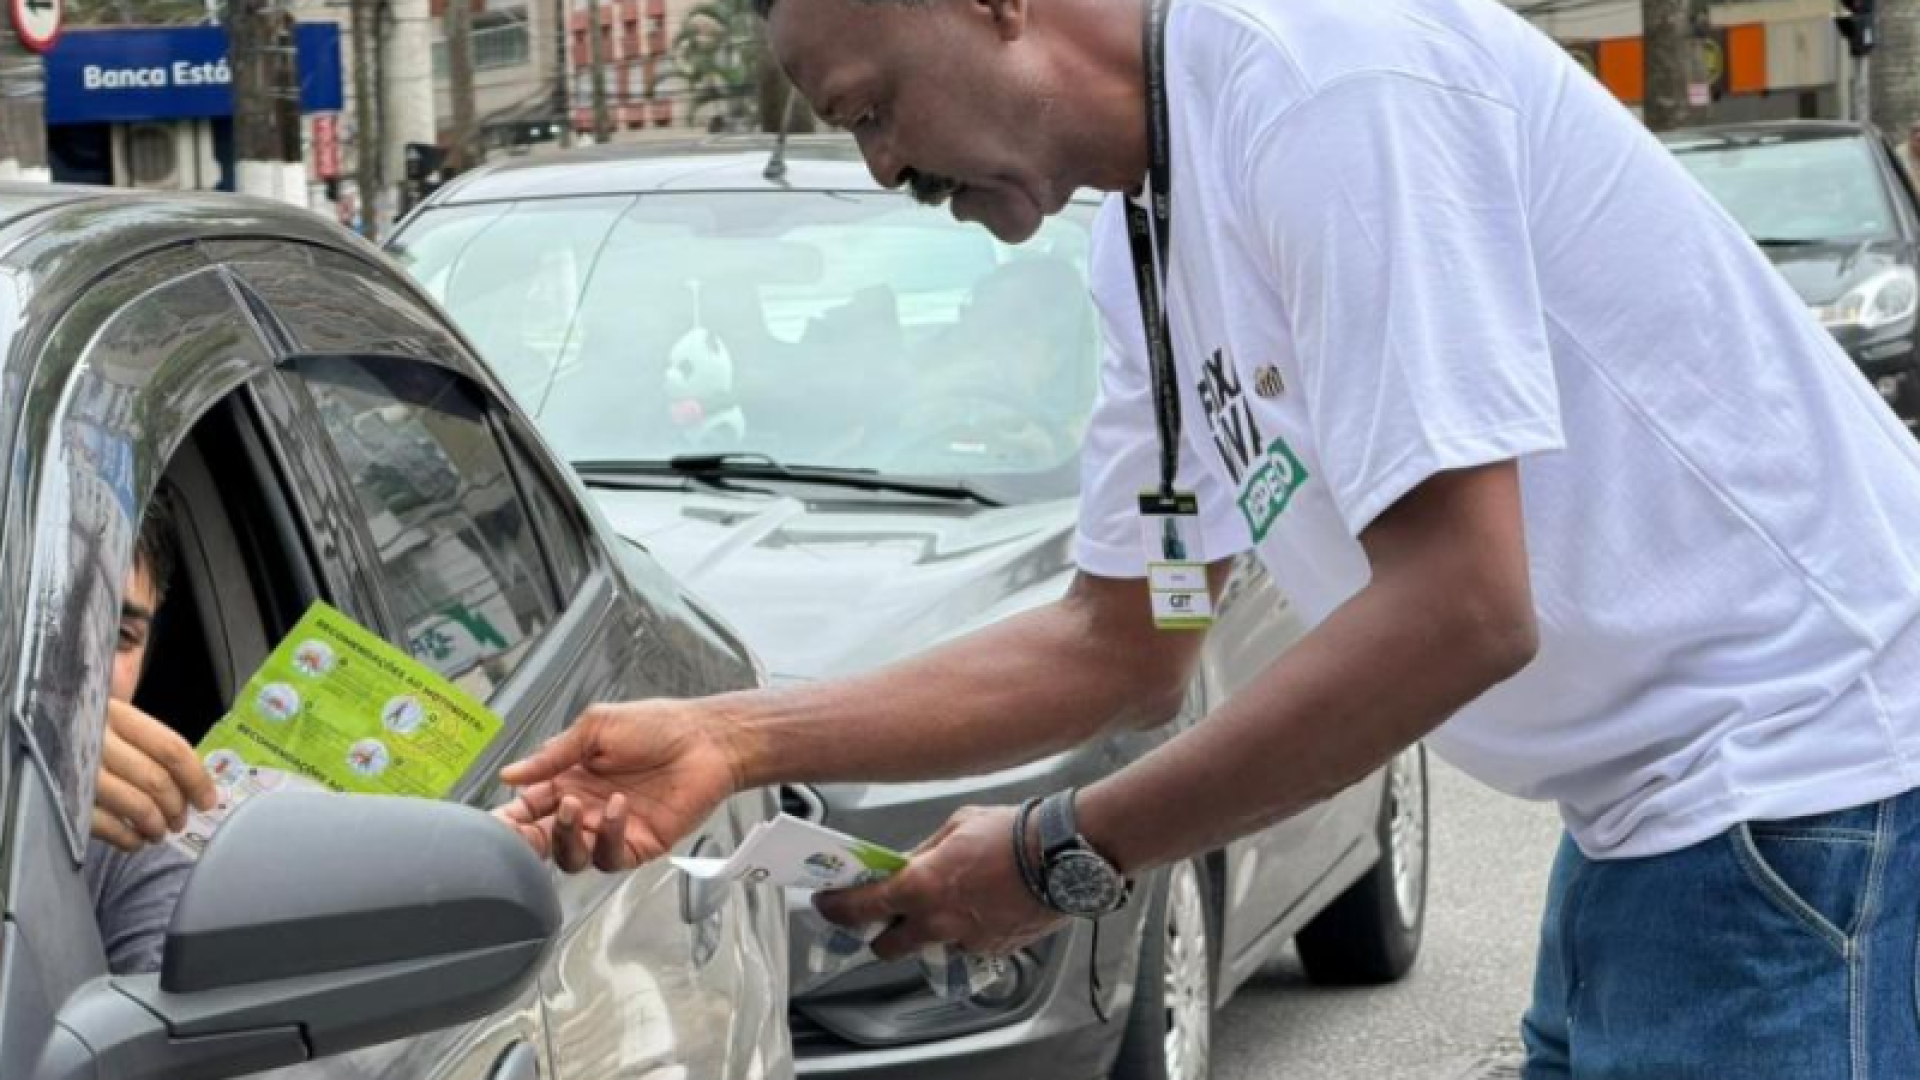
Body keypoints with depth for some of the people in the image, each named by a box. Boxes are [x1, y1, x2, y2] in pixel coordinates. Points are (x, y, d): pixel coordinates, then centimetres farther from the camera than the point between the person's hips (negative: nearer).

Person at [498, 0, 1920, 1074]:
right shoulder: (1145, 241, 10)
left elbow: (1456, 614, -24)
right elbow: (1118, 650, 17)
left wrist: (1069, 856, -15)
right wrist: (737, 741, 8)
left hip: (1803, 776, -9)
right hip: (1650, 807, 9)